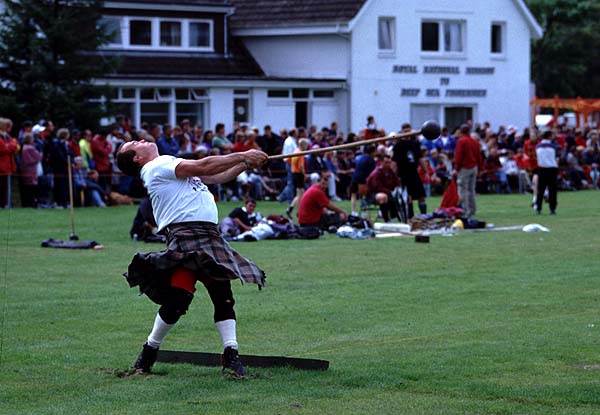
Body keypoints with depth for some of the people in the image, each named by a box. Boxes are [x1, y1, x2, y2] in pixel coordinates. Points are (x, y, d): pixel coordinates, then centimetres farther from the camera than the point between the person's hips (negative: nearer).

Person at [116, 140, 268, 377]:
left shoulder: (169, 164, 28)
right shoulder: (157, 167, -2)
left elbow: (216, 177, 30)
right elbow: (203, 167, -10)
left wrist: (246, 164, 18)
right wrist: (242, 156, -4)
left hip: (209, 235, 9)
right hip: (185, 235, -9)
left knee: (223, 297, 0)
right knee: (178, 299, -16)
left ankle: (231, 356, -2)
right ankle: (148, 354, 1)